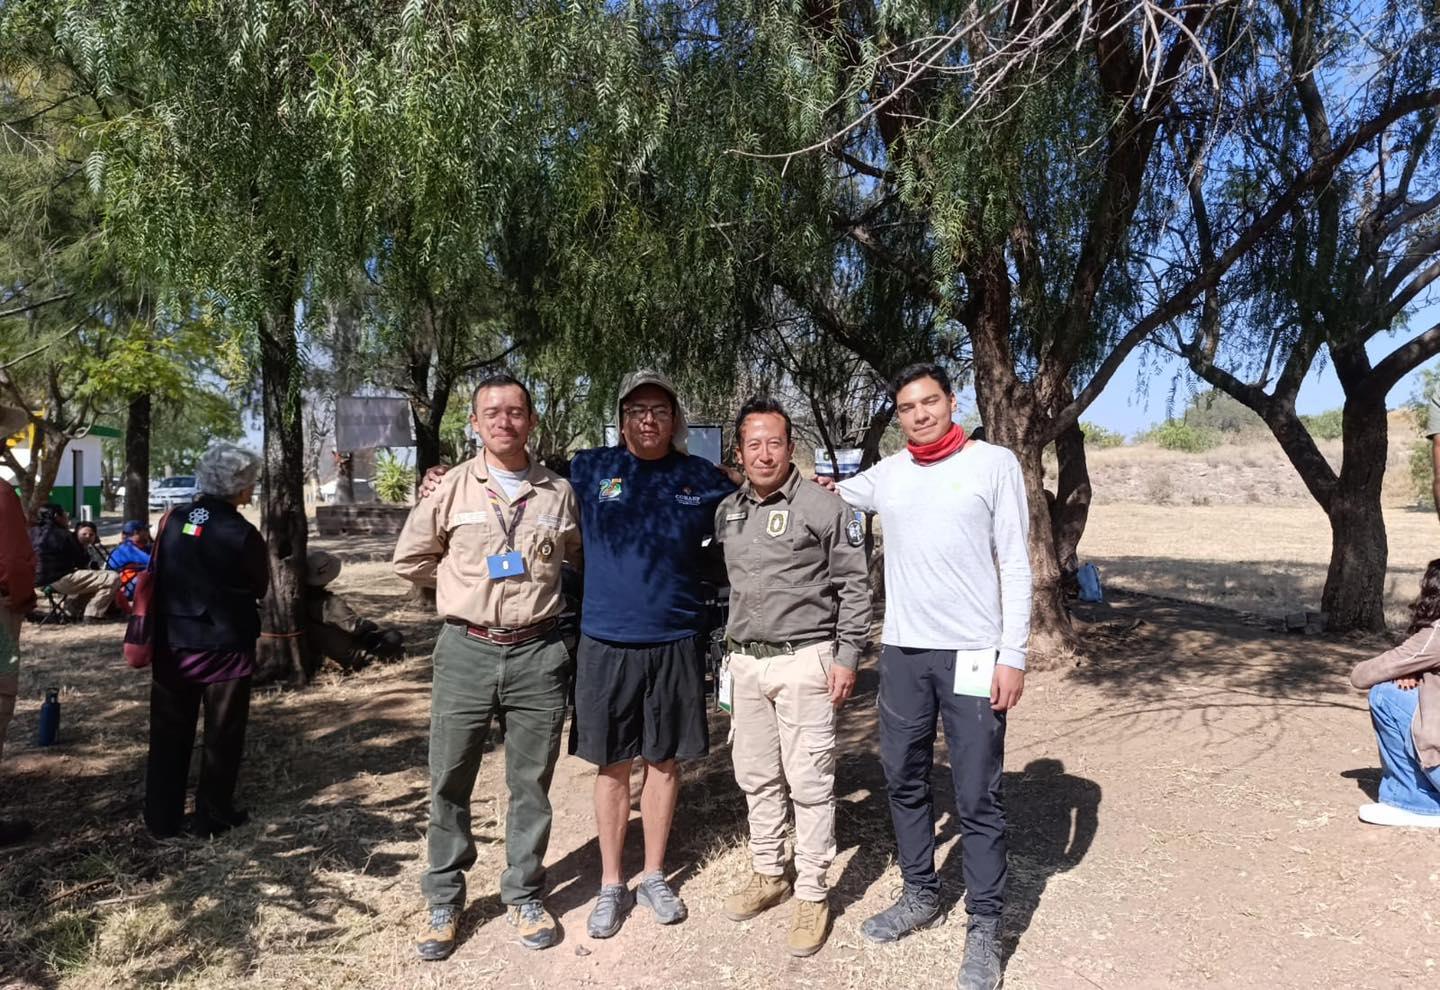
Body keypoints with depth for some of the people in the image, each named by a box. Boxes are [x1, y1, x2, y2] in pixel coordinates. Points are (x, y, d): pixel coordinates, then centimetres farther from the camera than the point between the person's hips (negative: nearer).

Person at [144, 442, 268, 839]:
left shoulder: (173, 521, -1)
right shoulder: (243, 534, -15)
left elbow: (159, 577, 8)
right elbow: (259, 589, -3)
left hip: (172, 644, 5)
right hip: (225, 647, -4)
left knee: (169, 734, 15)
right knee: (222, 736, 10)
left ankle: (162, 819, 24)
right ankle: (213, 817, 19)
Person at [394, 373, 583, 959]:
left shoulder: (559, 492, 3)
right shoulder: (452, 488, 0)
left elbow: (582, 558, 18)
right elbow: (410, 559, 9)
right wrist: (467, 589, 7)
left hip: (537, 653, 0)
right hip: (465, 651, 0)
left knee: (531, 784, 10)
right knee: (449, 783, 8)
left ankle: (524, 895, 28)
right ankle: (443, 901, 26)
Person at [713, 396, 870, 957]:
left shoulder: (823, 506, -8)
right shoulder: (727, 512, 10)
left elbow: (854, 587, -6)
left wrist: (847, 658, -10)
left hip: (804, 661, -6)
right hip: (745, 662, 6)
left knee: (808, 782, 1)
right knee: (756, 777, 15)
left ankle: (812, 894, 15)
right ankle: (768, 874, 31)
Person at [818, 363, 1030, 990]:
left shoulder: (994, 463, -2)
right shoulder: (886, 474, 8)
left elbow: (1015, 564, -4)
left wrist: (1013, 654, -9)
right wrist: (818, 489, 5)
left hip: (973, 653, -4)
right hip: (901, 652, 4)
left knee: (977, 799, 3)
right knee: (904, 782, 14)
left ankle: (984, 927, 18)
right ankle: (919, 895, 33)